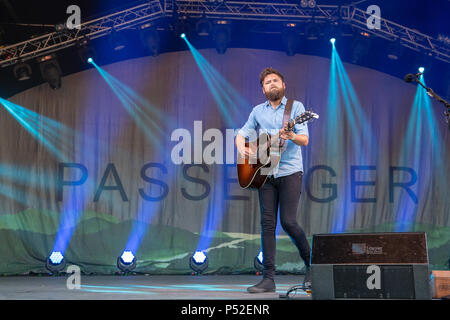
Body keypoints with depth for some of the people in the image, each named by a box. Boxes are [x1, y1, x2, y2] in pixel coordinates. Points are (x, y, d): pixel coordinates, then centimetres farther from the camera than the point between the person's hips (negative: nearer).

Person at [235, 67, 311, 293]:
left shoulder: (296, 107, 3)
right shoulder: (258, 111, 14)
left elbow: (305, 140, -6)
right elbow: (241, 134, 17)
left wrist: (291, 136, -27)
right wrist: (242, 149, -5)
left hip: (290, 171, -3)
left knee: (288, 222, -11)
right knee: (267, 224, -2)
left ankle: (311, 264, 13)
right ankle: (268, 279, -1)